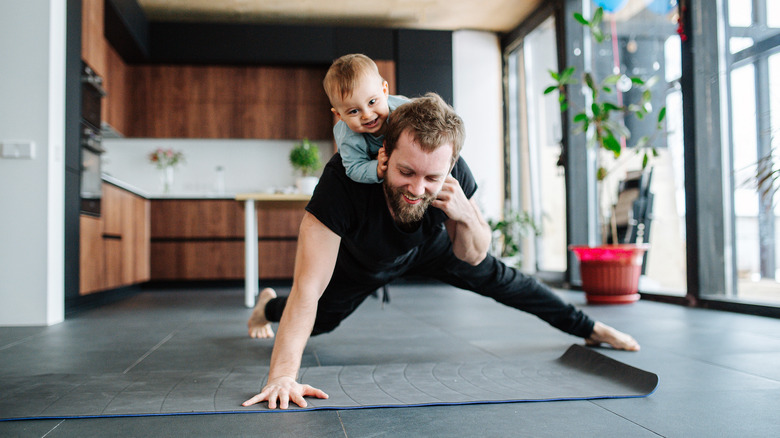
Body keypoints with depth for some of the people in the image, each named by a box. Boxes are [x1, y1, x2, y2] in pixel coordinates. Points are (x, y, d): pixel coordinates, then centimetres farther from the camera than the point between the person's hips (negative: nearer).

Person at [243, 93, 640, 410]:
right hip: (362, 260, -2)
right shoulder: (345, 177, -47)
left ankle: (588, 328, 24)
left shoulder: (453, 173, -36)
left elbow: (472, 257, -20)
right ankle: (268, 305, 49)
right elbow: (308, 286, -48)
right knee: (317, 322, 12)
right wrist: (282, 375, -57)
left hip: (428, 246, 2)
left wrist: (465, 215, -43)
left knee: (499, 278, 1)